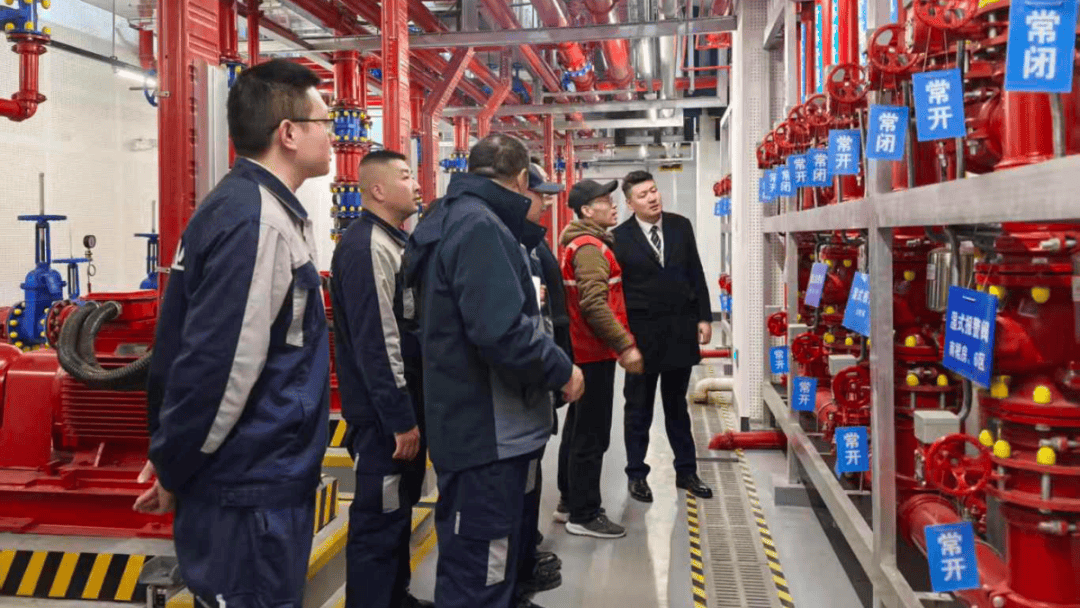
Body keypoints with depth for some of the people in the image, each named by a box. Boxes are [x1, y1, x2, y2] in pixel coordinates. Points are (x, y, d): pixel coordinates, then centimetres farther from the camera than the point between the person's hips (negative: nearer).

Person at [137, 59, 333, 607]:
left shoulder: (243, 206, 10)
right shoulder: (258, 221, -22)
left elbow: (190, 343, 13)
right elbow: (218, 363, -24)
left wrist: (172, 453, 17)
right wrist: (173, 469, -10)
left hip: (256, 478, 9)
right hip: (253, 487, -9)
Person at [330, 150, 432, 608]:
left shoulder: (396, 240, 13)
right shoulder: (366, 246, -19)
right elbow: (375, 342, -24)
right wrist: (401, 419, -21)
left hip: (405, 401, 10)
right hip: (383, 412, -10)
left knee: (400, 506, 20)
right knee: (379, 518, 0)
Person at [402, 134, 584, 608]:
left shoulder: (456, 218, 14)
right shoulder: (478, 225, -18)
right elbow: (500, 330, -28)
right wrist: (562, 371, -15)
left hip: (482, 426, 11)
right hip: (487, 432, -11)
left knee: (491, 559, 25)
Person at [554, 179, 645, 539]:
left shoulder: (582, 243, 17)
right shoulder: (589, 247, -15)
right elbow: (594, 304, -26)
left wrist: (618, 343, 20)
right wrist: (625, 346, -24)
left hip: (584, 350, 11)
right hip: (595, 352, -11)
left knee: (579, 430, 16)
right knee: (593, 436, -4)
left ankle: (571, 503, 27)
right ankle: (584, 515, 4)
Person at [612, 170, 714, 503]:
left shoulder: (680, 226, 4)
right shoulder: (620, 237, -8)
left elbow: (696, 274, 7)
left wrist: (704, 317, 3)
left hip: (680, 330, 3)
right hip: (641, 333, -3)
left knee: (677, 406, 16)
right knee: (639, 409, 9)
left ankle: (686, 471, 27)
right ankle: (637, 474, 22)